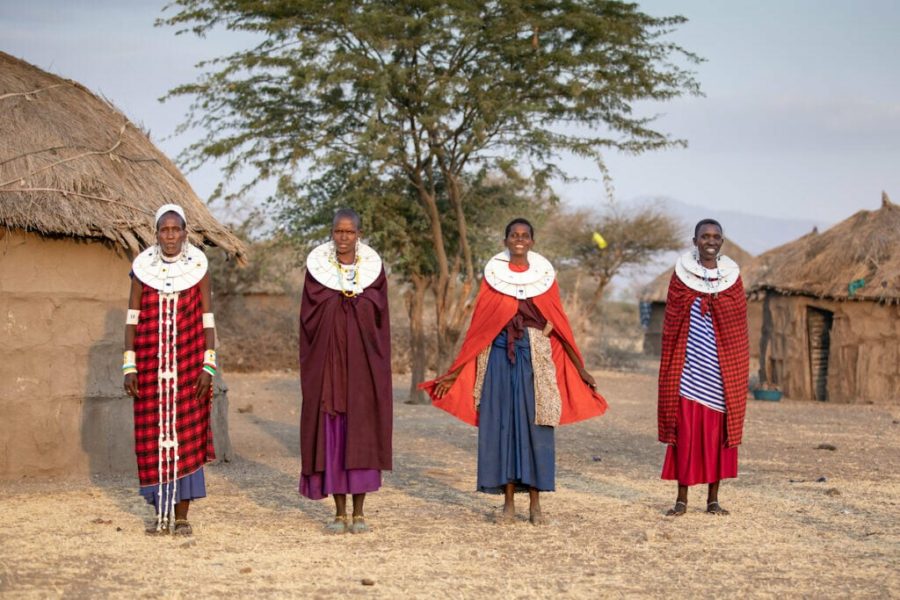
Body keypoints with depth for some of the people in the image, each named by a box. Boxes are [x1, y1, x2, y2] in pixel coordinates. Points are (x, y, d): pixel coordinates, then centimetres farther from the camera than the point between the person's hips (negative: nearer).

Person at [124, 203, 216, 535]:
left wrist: (208, 366, -8)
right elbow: (132, 319, 3)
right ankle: (161, 512, 13)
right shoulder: (143, 269, 2)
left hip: (187, 364, -1)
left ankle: (182, 516, 4)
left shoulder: (198, 268, 1)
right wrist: (129, 366, -4)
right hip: (151, 364, 1)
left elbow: (208, 321, 0)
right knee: (153, 435, 3)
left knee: (187, 435, -2)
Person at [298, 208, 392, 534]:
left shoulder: (372, 265, 4)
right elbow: (312, 314, -2)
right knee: (331, 431, 0)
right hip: (328, 358, 0)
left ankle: (359, 512, 7)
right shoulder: (318, 264, 3)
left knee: (361, 430, -1)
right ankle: (339, 512, 7)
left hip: (363, 360, 0)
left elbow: (377, 313, 1)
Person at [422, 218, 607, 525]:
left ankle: (535, 502, 8)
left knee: (534, 425, 0)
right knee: (501, 425, 0)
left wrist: (580, 369, 5)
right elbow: (477, 326, 5)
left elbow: (559, 324, 7)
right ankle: (508, 502, 7)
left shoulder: (545, 275, 5)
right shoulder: (492, 275, 4)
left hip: (536, 358, 0)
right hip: (500, 357, 0)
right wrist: (455, 371, 2)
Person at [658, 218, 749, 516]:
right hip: (688, 364, -1)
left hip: (721, 365, 1)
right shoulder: (681, 274, 3)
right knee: (685, 429, -2)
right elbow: (671, 322, 5)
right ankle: (682, 499, 5)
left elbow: (739, 321, 7)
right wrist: (671, 363, 0)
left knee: (718, 429, 3)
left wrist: (739, 366, 2)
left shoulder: (731, 275, 6)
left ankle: (713, 498, 12)